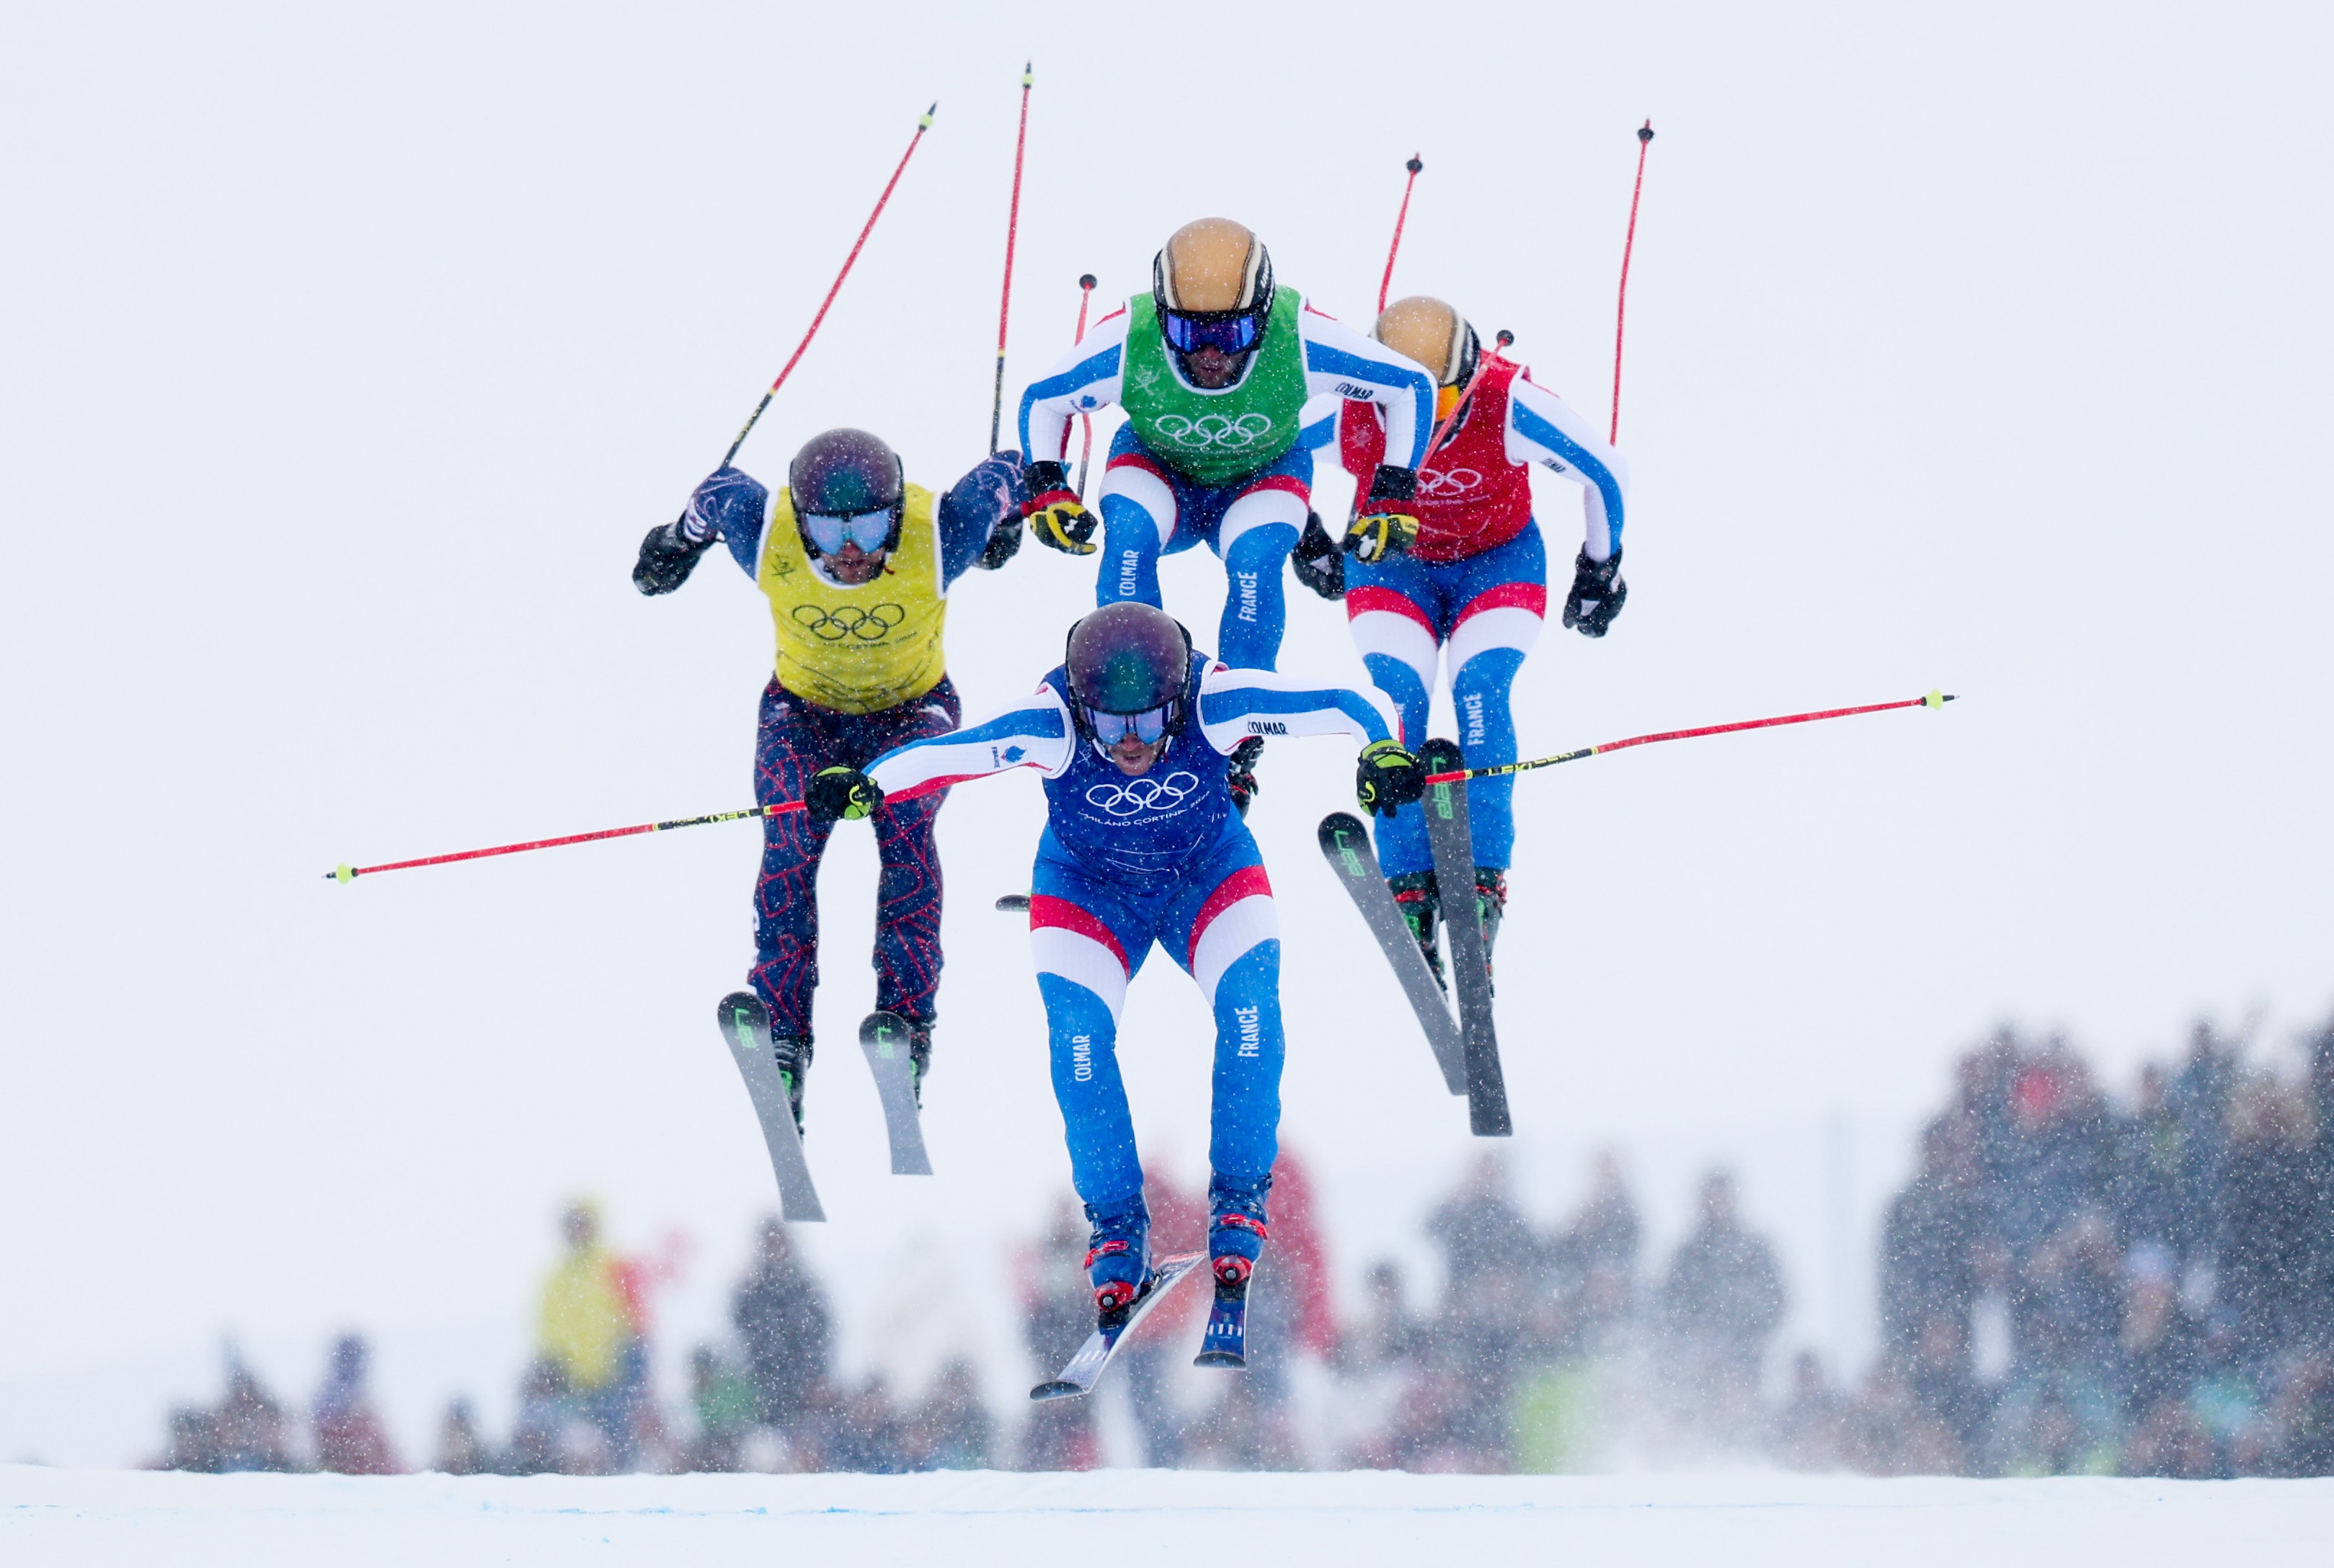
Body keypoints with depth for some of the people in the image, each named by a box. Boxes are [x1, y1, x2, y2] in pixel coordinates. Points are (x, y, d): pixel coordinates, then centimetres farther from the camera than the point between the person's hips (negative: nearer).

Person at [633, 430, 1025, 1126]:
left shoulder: (937, 537, -33)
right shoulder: (765, 535, -29)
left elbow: (1004, 476, -13)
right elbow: (720, 491, -5)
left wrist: (1003, 528, 10)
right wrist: (679, 542, 16)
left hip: (912, 707, -1)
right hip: (805, 708, 1)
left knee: (904, 828, -29)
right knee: (791, 839, -25)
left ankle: (906, 1020, -30)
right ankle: (783, 1031, -28)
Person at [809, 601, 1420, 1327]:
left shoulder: (1217, 704, -32)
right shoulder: (1050, 728, -33)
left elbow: (1355, 705, -30)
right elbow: (939, 755, -41)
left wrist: (1384, 752, -50)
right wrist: (866, 785, -60)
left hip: (1209, 880, 0)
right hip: (1088, 892, 0)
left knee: (1248, 1010, -23)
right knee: (1079, 1035, -22)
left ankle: (1240, 1198, -6)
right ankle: (1116, 1223, -5)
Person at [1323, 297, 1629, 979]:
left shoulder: (1511, 406, -31)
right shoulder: (1347, 414, -28)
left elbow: (1604, 472, -13)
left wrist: (1600, 569, 0)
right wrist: (1307, 546, 11)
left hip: (1499, 562, -1)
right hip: (1392, 566, 1)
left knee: (1480, 691, -26)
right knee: (1396, 700, -23)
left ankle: (1483, 878, -28)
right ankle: (1409, 884, -23)